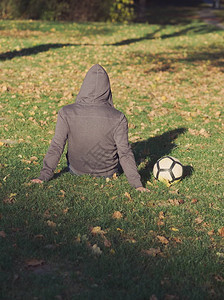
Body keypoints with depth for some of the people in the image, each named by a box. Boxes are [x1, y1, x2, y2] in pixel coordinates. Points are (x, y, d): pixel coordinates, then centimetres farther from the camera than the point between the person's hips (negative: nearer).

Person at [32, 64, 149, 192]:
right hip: (108, 172, -1)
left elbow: (56, 147, -16)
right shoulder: (118, 118, -22)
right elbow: (125, 153, -18)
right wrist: (137, 183, -10)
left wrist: (44, 176, -8)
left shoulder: (66, 113, -20)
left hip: (77, 170, 1)